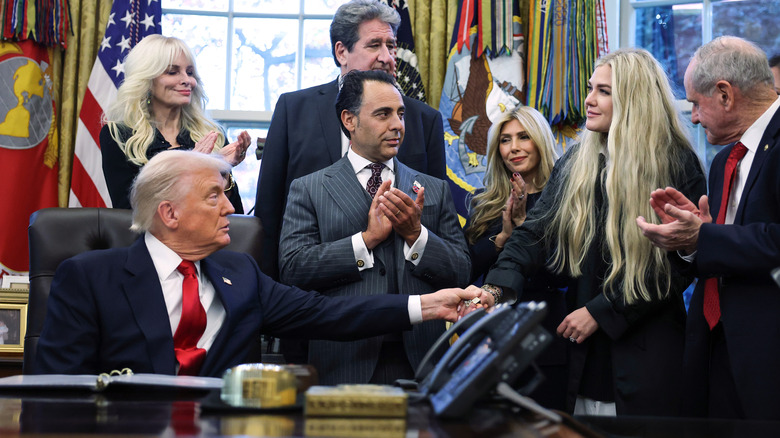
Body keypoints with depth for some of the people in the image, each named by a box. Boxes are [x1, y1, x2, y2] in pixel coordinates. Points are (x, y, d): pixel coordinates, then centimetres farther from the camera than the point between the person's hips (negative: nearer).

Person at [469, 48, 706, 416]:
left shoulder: (678, 166, -5)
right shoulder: (574, 164, 8)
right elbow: (535, 232, -2)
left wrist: (600, 311, -12)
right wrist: (496, 288, -20)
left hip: (646, 350, -3)